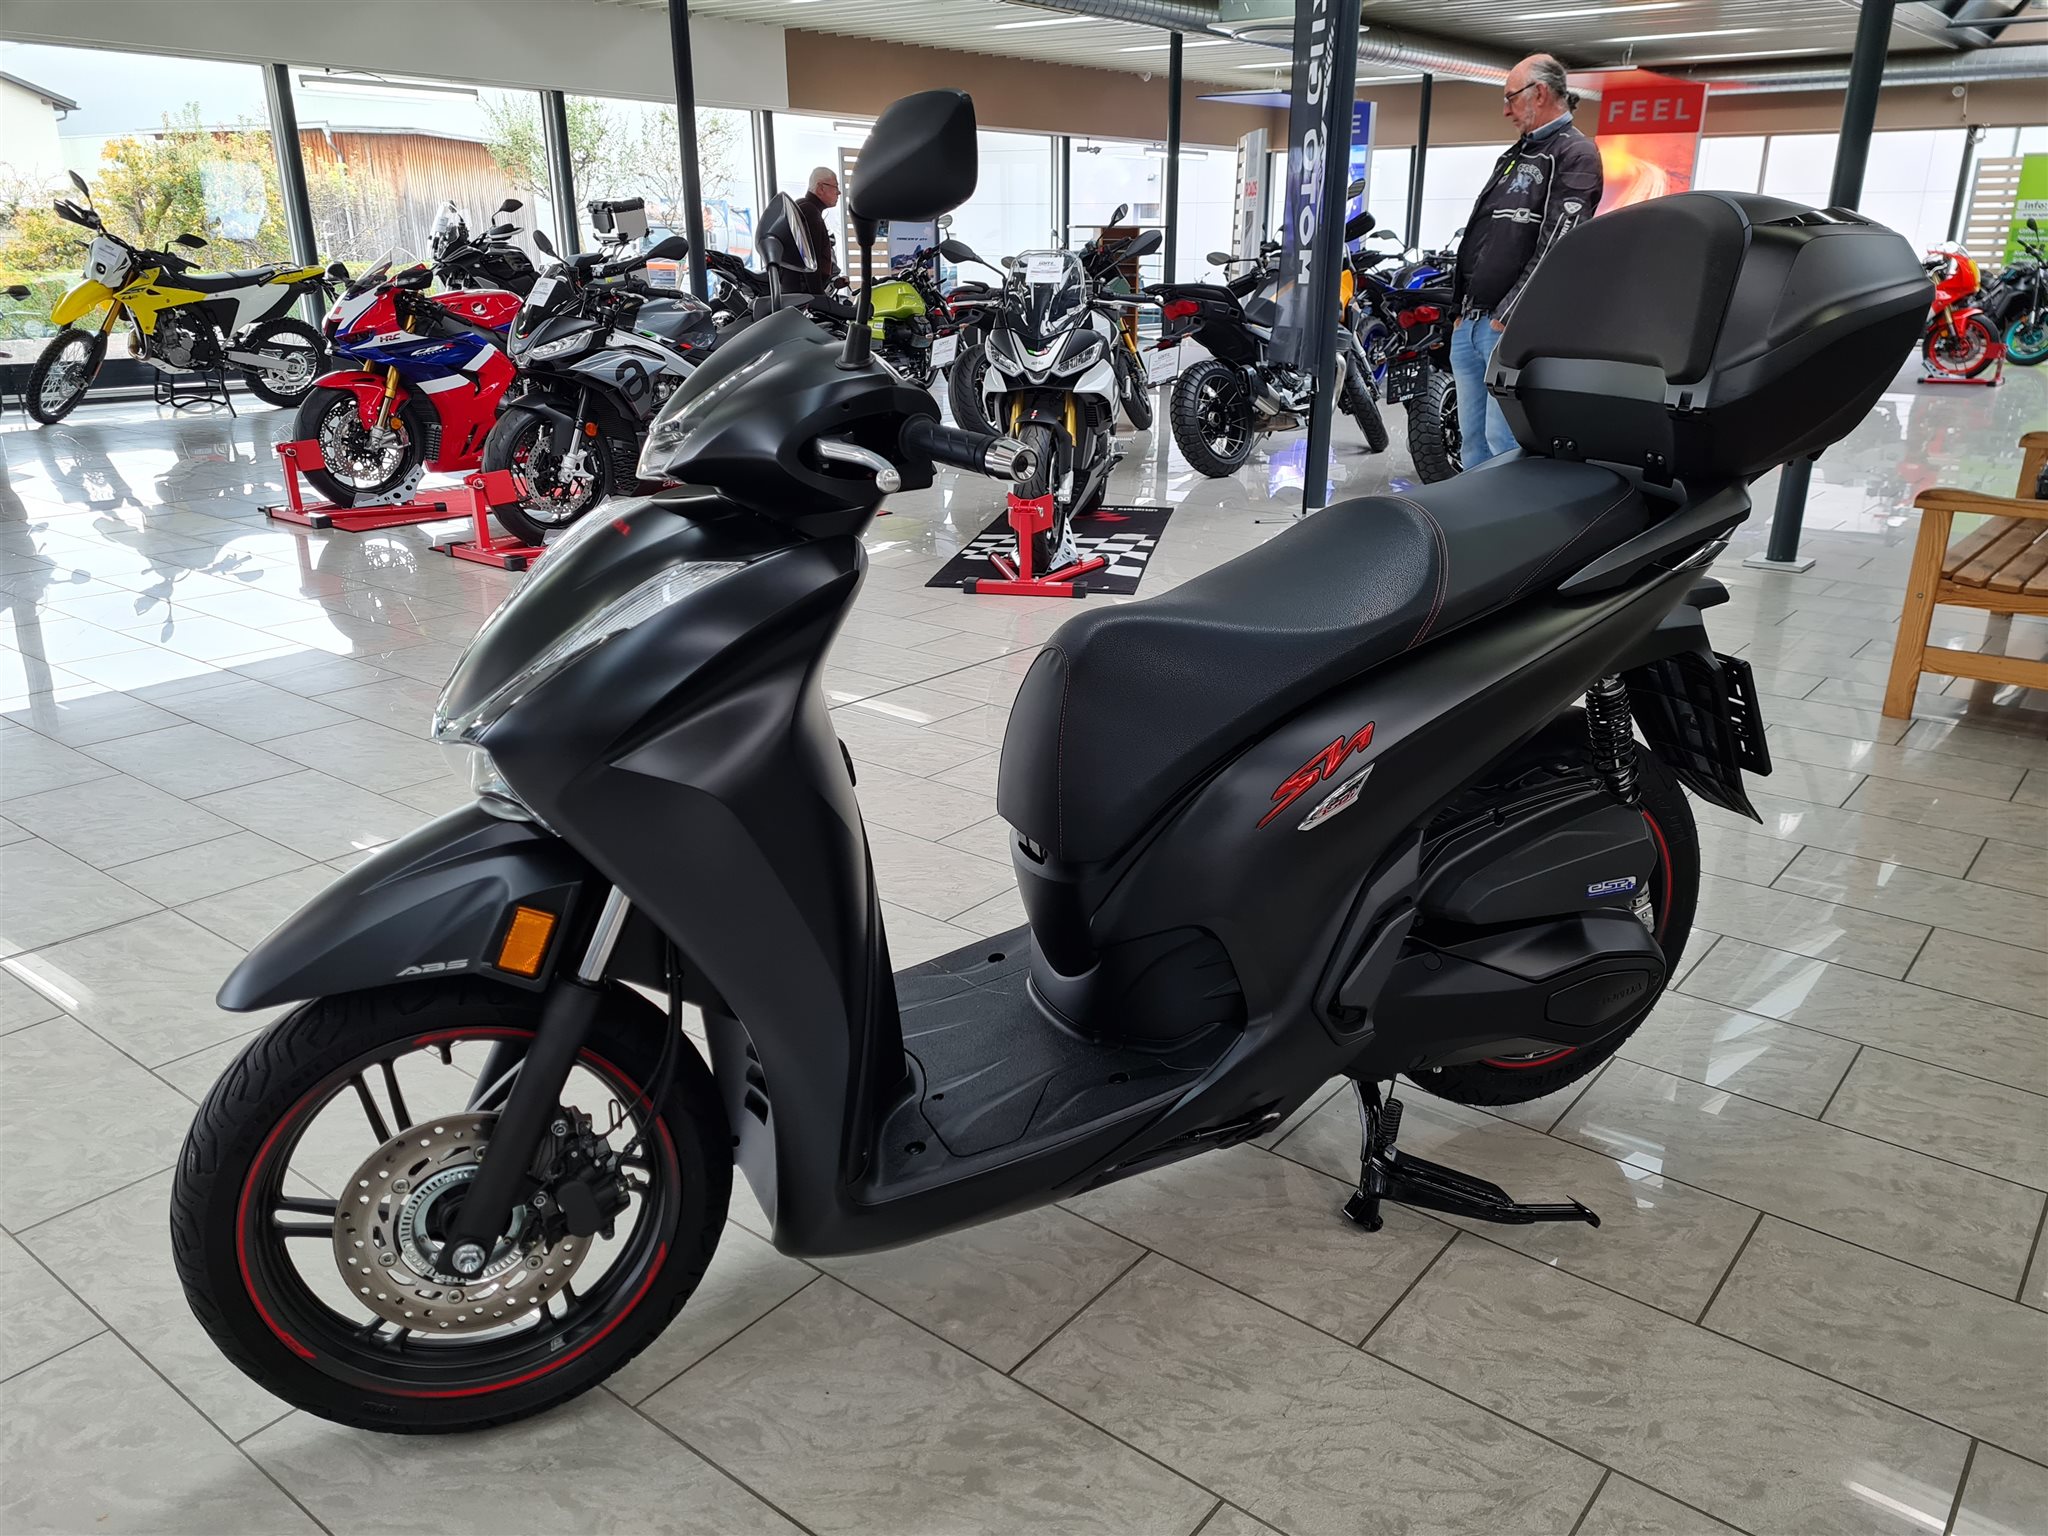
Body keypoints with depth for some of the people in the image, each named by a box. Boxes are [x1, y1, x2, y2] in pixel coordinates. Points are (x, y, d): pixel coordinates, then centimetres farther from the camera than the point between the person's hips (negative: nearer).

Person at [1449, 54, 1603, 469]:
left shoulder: (1574, 154, -5)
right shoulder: (1516, 154, 23)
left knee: (1505, 447, -12)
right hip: (1468, 324, 9)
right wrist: (1461, 307, 18)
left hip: (1511, 328, -9)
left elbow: (1555, 249, -15)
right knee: (1473, 442, 12)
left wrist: (1508, 315, -18)